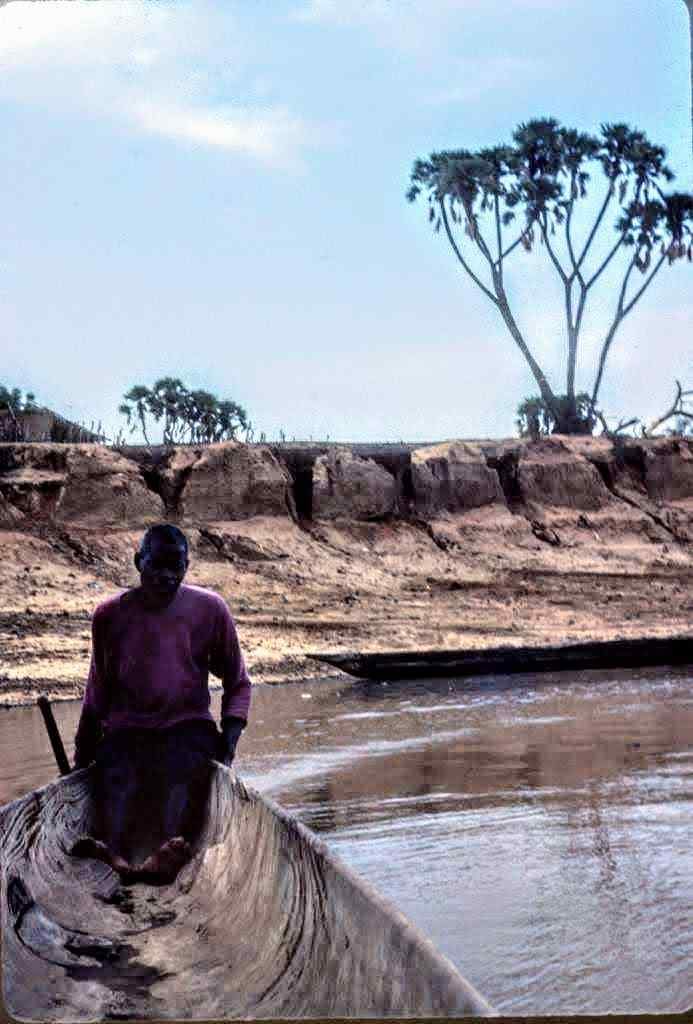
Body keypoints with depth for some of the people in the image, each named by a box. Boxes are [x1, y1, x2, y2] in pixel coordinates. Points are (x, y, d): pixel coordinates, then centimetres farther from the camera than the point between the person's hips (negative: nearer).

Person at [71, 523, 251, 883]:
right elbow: (98, 691, 14)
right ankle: (113, 857, -55)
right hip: (126, 728, 1)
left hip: (189, 724, -1)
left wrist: (229, 742, -4)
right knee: (116, 772, -31)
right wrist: (82, 755, 10)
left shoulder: (210, 609, 2)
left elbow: (237, 683, 9)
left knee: (184, 765, -34)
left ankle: (166, 857, -55)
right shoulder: (110, 615, 4)